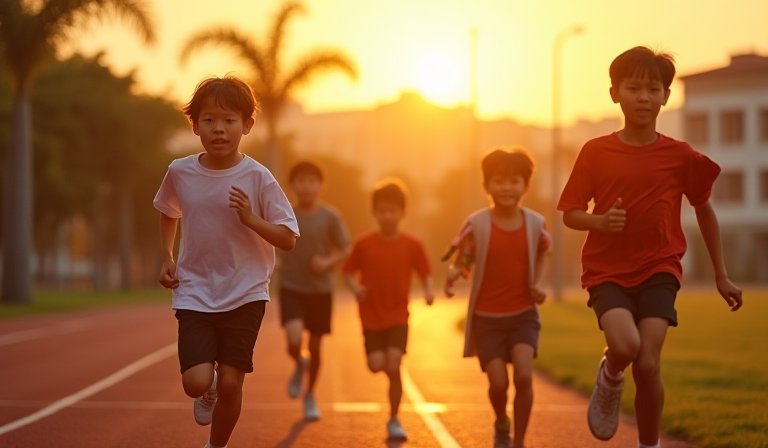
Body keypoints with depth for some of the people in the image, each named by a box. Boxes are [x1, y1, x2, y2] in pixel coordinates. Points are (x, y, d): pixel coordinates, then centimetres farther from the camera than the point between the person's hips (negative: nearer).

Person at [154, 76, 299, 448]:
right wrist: (167, 258, 10)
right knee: (196, 382, -13)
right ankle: (209, 392, 26)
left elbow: (288, 239, -8)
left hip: (245, 295, -1)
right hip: (195, 294, 1)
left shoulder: (257, 178, -10)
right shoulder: (180, 173, -3)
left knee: (231, 382, -2)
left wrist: (250, 218, -22)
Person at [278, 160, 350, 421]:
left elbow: (343, 251, 0)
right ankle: (299, 365, 16)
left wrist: (328, 263, -18)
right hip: (291, 288, 0)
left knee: (315, 346, 8)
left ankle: (310, 395, 31)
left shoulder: (330, 217, -6)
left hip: (320, 289, 0)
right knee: (294, 341, -20)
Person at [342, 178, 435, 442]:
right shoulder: (364, 244, -5)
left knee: (393, 368, -11)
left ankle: (394, 420, 3)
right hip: (371, 316, 1)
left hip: (398, 316, -1)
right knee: (377, 365, -8)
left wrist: (428, 291, -17)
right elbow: (348, 271, 4)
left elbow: (425, 273, 4)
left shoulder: (412, 245, -4)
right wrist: (355, 288, -16)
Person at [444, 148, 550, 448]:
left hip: (523, 314, 1)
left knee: (523, 376, -18)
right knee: (498, 382, -6)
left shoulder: (535, 224, -3)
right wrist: (453, 274, -31)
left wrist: (537, 283, 3)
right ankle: (501, 424, 29)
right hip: (486, 317, -1)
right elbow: (460, 262, -8)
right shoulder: (476, 224, -10)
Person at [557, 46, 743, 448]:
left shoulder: (681, 156, -1)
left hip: (658, 269, 1)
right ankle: (609, 382, 10)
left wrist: (721, 276, 14)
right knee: (624, 345, -27)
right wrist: (599, 221, -20)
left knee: (648, 364, -13)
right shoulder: (595, 152, -3)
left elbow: (704, 210, 12)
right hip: (607, 270, 0)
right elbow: (569, 214, 3)